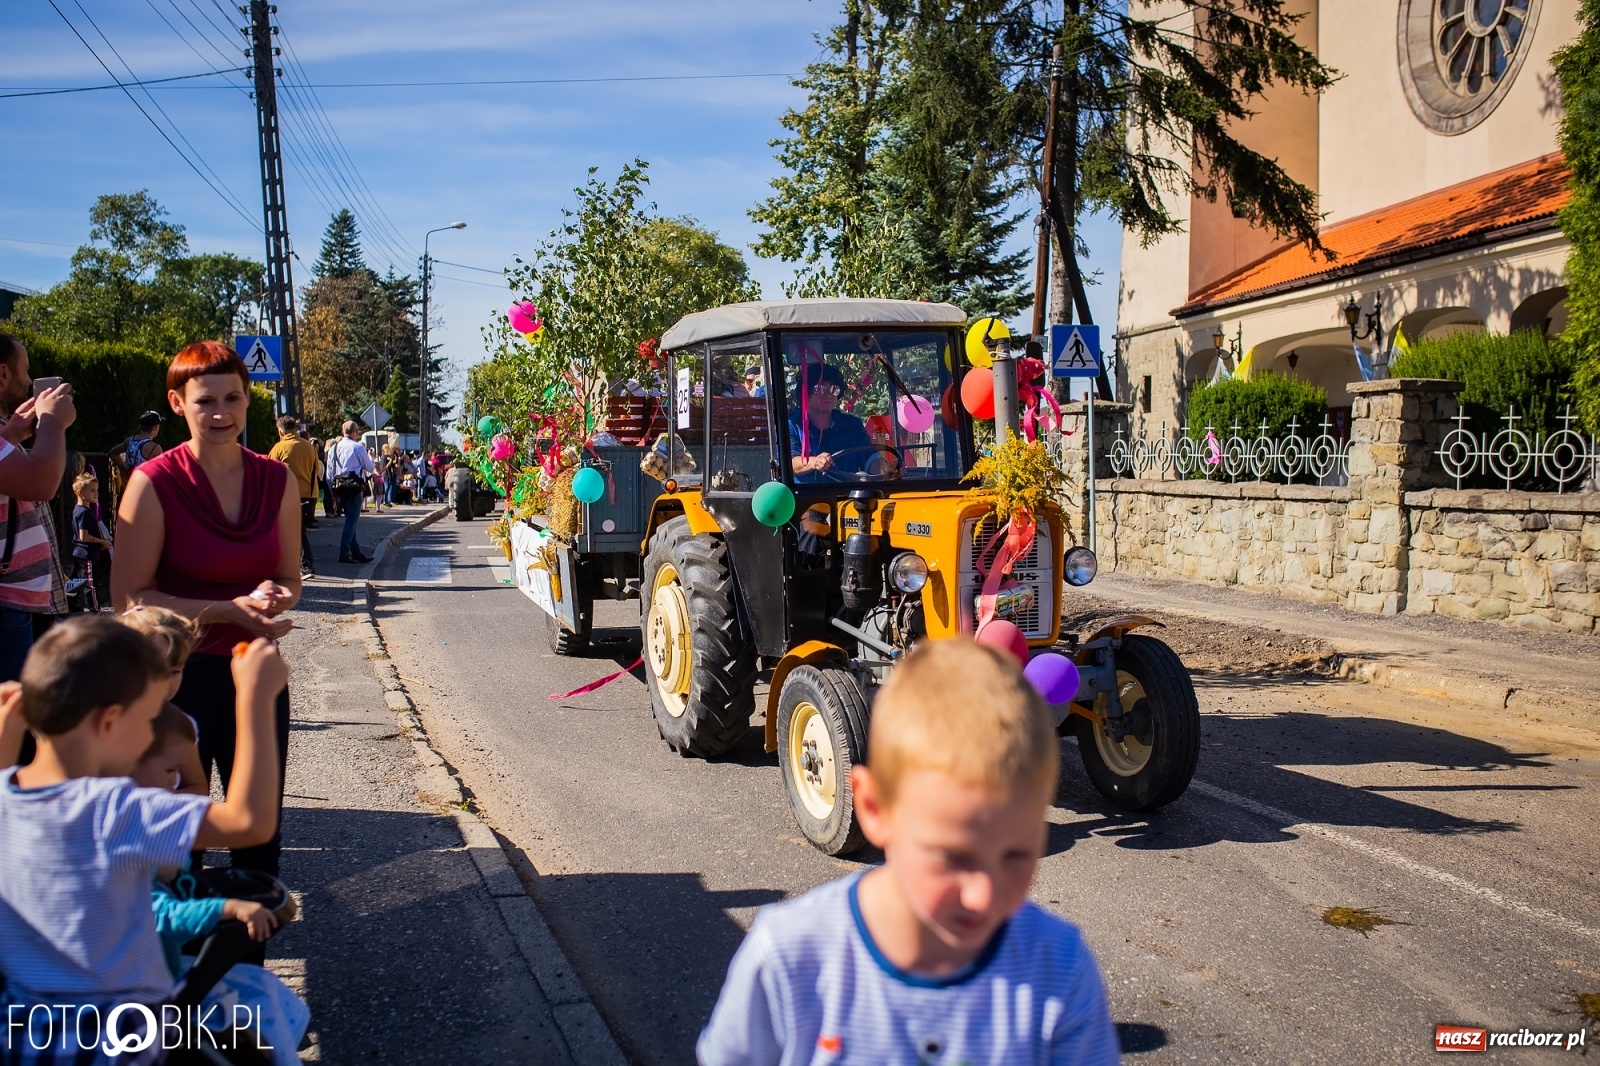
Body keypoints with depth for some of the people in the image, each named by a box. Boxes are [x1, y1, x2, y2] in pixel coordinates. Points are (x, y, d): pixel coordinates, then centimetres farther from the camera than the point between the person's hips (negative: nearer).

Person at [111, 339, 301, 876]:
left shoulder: (278, 481, 0)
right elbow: (129, 598, -12)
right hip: (178, 673, -3)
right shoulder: (154, 482, -12)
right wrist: (226, 610, -21)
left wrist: (274, 595, -13)